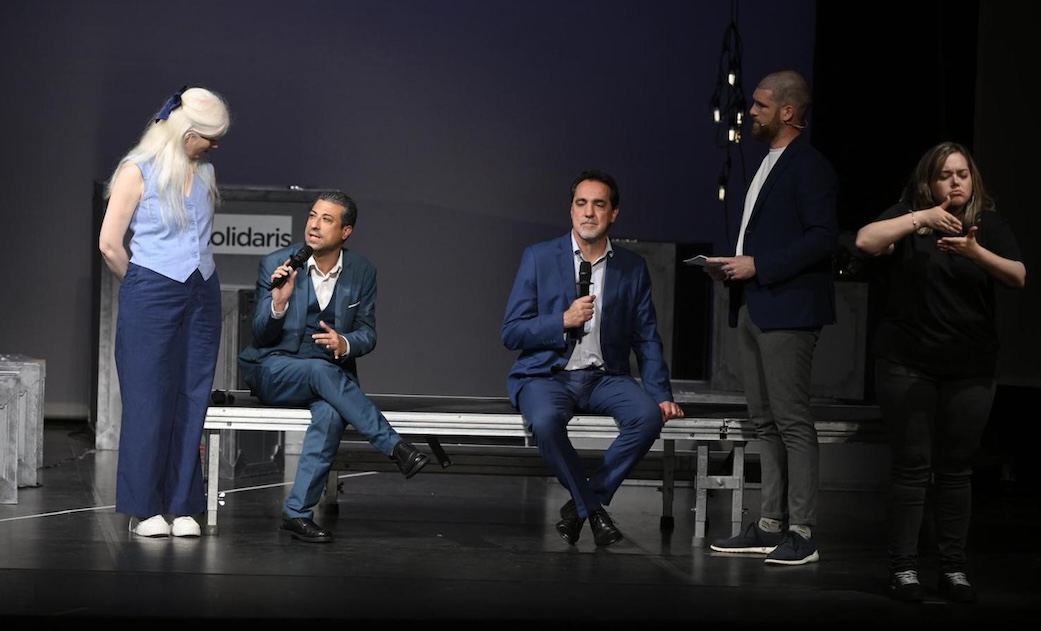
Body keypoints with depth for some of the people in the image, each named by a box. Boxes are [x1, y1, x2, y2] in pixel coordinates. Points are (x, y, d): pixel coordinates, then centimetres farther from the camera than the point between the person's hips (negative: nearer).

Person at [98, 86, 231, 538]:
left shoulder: (204, 171, 11)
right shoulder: (138, 170, -5)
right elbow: (109, 244, -6)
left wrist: (198, 276, 15)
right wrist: (143, 287, 5)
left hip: (202, 294, 5)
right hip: (151, 298, -5)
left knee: (191, 400, 5)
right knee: (149, 401, -2)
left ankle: (183, 506, 10)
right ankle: (144, 509, 5)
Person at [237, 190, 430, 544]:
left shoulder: (362, 272, 1)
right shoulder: (275, 265, -6)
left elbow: (367, 334, 4)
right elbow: (261, 337, -5)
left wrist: (345, 343, -20)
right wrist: (279, 302, -26)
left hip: (330, 372, 2)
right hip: (274, 370, -1)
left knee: (331, 412, -34)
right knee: (321, 371, -36)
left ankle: (298, 512, -29)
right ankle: (395, 448, -34)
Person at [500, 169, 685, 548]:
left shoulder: (633, 268, 7)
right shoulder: (538, 258, -1)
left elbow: (646, 339, 10)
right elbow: (511, 333, -3)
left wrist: (662, 395, -2)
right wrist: (564, 321, -18)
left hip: (604, 378, 3)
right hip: (546, 375, -2)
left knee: (647, 415, -27)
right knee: (545, 420, -35)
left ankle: (580, 504, -10)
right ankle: (593, 508, -11)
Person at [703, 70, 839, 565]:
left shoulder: (810, 167, -9)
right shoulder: (768, 164, 19)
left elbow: (823, 238, -17)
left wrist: (757, 265, -19)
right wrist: (731, 266, 8)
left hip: (787, 310, -9)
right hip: (753, 309, 10)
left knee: (792, 421, -7)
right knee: (765, 422, 11)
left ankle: (801, 533, -4)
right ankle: (770, 526, 16)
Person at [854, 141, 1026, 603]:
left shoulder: (990, 225, 6)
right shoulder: (908, 217, 1)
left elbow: (1018, 277, -8)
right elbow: (865, 241, -17)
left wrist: (975, 252, -25)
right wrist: (921, 218, -22)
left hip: (971, 368, 2)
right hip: (908, 363, -2)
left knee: (956, 468, 5)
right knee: (911, 465, -1)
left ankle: (953, 567, 12)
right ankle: (903, 567, 4)